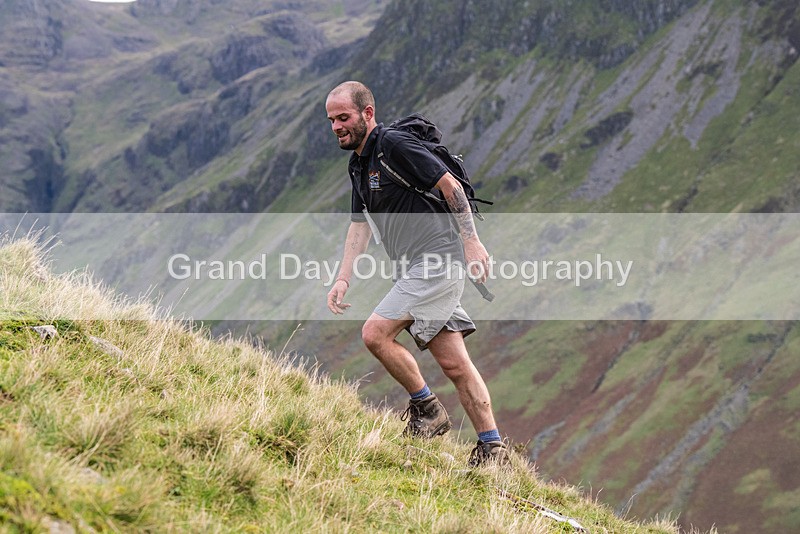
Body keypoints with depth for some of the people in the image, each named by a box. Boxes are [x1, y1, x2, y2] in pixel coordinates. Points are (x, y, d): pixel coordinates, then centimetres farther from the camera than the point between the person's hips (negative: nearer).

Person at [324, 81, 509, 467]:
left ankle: (426, 406, 1)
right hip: (417, 267, 9)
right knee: (454, 364, 6)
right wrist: (343, 279, 11)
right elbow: (359, 225, 21)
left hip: (437, 258, -9)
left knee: (375, 333, -15)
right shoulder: (358, 164, 17)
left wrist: (472, 241, -19)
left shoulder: (393, 144, -12)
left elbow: (450, 185, -15)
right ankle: (492, 447, 8)